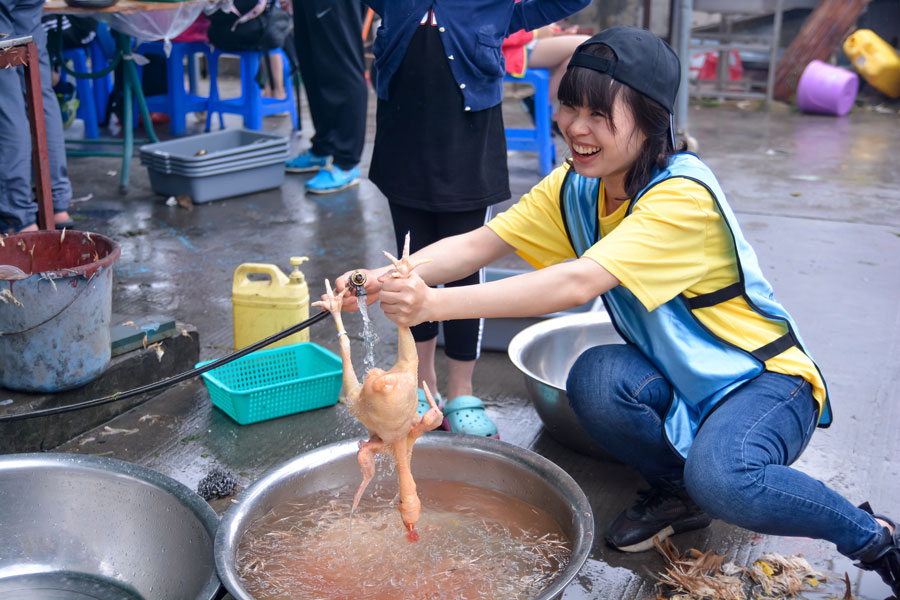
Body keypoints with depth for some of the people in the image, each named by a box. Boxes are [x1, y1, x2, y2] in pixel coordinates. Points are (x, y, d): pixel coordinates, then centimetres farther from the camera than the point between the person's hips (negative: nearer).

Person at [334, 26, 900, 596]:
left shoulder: (683, 197, -28)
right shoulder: (574, 187, -3)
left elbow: (578, 282, -40)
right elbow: (478, 243, -12)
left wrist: (437, 303, -46)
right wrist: (390, 277, -30)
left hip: (766, 378, -6)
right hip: (679, 379, 6)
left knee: (721, 478, -36)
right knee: (596, 378, -26)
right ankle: (679, 491, 3)